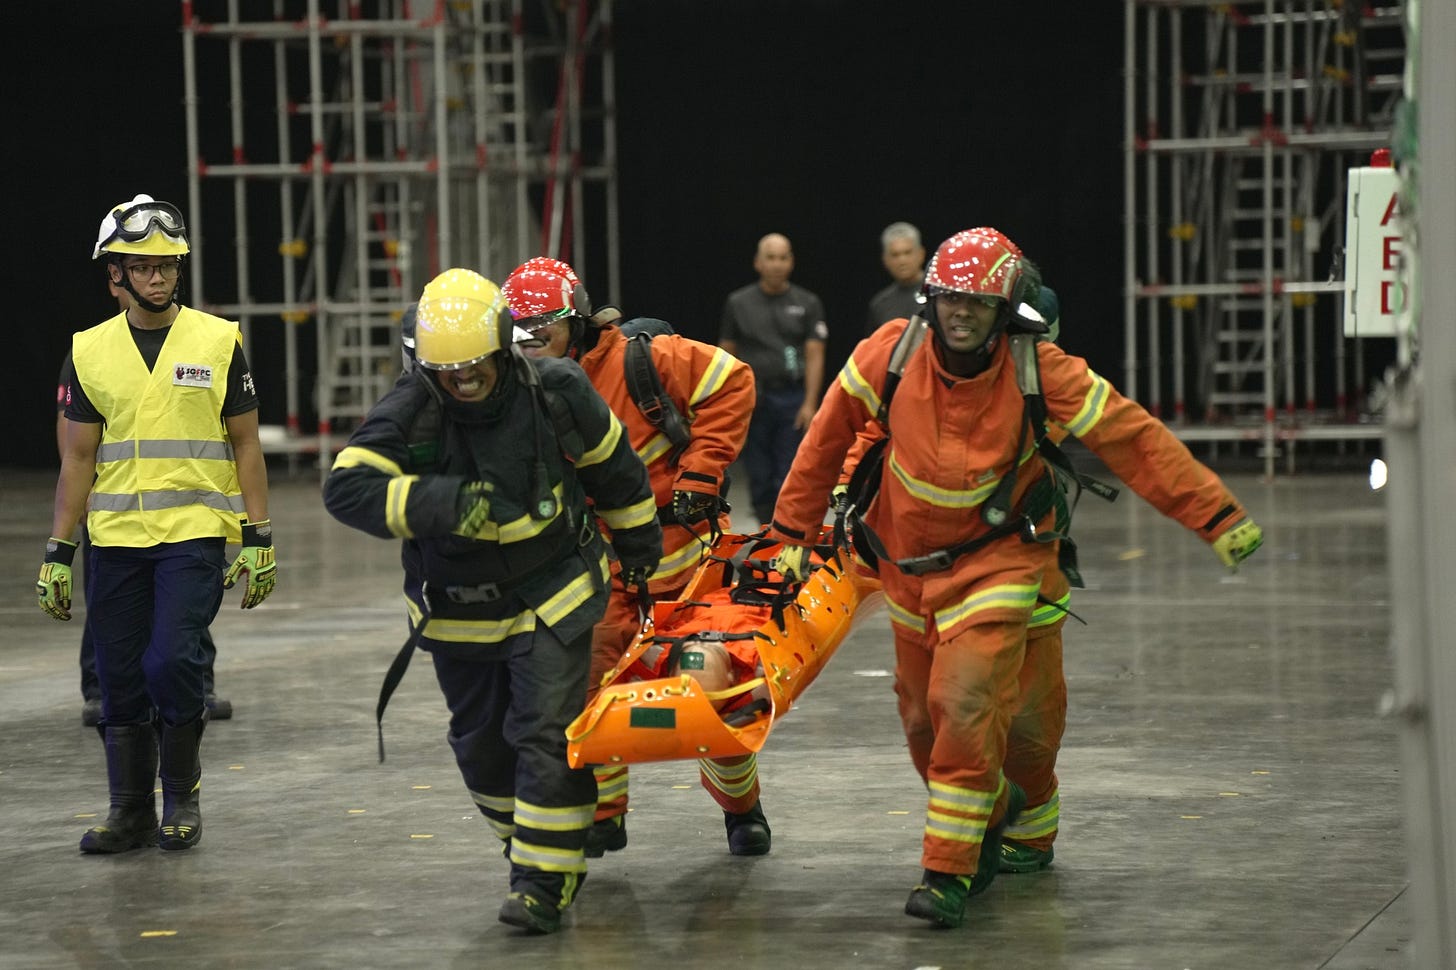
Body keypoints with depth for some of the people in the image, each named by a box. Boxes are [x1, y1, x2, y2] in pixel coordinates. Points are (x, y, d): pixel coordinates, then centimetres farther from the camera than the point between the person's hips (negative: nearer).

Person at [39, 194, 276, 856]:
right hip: (115, 540, 3)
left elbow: (246, 446, 5)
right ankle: (130, 813, 17)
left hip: (194, 534, -3)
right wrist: (57, 555, 6)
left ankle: (182, 795, 5)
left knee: (171, 662, -15)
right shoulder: (91, 352, 7)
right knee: (120, 681, 4)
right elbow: (78, 459, 10)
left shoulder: (217, 342, 2)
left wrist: (259, 540, -2)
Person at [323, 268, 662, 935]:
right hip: (457, 610, 2)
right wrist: (441, 504, -42)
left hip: (552, 598, -2)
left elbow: (613, 469, 3)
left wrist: (638, 543, 17)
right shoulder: (410, 410, -20)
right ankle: (527, 840, 39)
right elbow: (346, 487, -31)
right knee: (482, 744, 14)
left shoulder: (555, 393, -16)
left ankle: (544, 882, -6)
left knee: (549, 735, -11)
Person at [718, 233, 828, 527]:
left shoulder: (807, 304, 5)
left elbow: (815, 356, 0)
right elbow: (726, 355, 9)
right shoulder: (739, 302, 8)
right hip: (753, 400, 1)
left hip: (793, 400, -1)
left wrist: (810, 404, -9)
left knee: (790, 479, -4)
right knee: (760, 477, 4)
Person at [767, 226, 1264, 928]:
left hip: (999, 557, -4)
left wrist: (1218, 518, -18)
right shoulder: (889, 357, -13)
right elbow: (828, 440, 1)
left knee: (965, 703, -21)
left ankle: (948, 871, -13)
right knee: (923, 720, 12)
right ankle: (991, 814, 42)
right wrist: (792, 533, 5)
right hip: (910, 559, 4)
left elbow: (1134, 441, -16)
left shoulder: (1039, 372, -19)